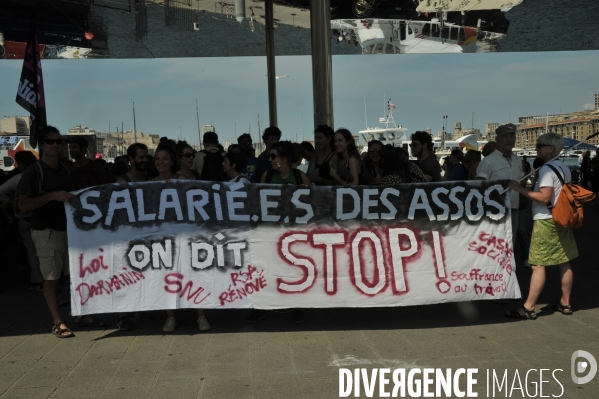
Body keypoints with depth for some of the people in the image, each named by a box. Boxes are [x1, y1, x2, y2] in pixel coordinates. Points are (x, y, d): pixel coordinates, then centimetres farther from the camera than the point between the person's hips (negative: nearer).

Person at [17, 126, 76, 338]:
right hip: (47, 232, -6)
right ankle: (57, 322, 6)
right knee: (52, 278, -1)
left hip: (70, 228, 6)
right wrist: (52, 196, -23)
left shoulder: (65, 169, 12)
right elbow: (23, 205, -14)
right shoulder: (33, 172, -7)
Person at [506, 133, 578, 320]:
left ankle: (528, 308, -4)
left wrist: (520, 189, -18)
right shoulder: (564, 168, 13)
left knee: (538, 265, -7)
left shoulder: (546, 168, -15)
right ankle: (565, 303, 22)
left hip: (546, 221, -9)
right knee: (564, 263, 13)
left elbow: (545, 197, -22)